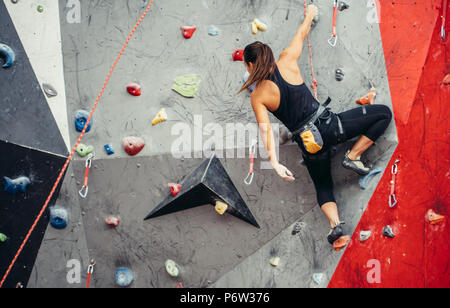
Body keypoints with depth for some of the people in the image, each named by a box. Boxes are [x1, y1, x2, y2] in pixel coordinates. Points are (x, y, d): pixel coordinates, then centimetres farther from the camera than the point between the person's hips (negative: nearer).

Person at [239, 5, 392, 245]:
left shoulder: (257, 97, -3)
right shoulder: (286, 61, 1)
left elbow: (266, 130, -15)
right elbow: (302, 34, 18)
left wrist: (275, 163, -17)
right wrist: (309, 15, 37)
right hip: (329, 126, -1)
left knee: (323, 187, 25)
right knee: (383, 113, 18)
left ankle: (335, 223, 3)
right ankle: (353, 157, 11)